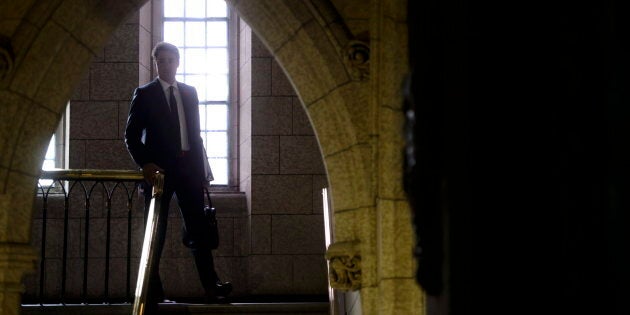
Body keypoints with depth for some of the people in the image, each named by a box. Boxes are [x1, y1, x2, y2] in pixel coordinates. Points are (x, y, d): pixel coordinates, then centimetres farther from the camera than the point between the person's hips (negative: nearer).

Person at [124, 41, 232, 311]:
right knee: (155, 233, 1)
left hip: (188, 168, 3)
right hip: (159, 169, -3)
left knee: (198, 228, -1)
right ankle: (153, 291, 3)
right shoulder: (144, 94, 3)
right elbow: (131, 136, 1)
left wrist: (202, 171, 11)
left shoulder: (190, 93, 14)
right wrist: (145, 164, -14)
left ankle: (211, 286, -3)